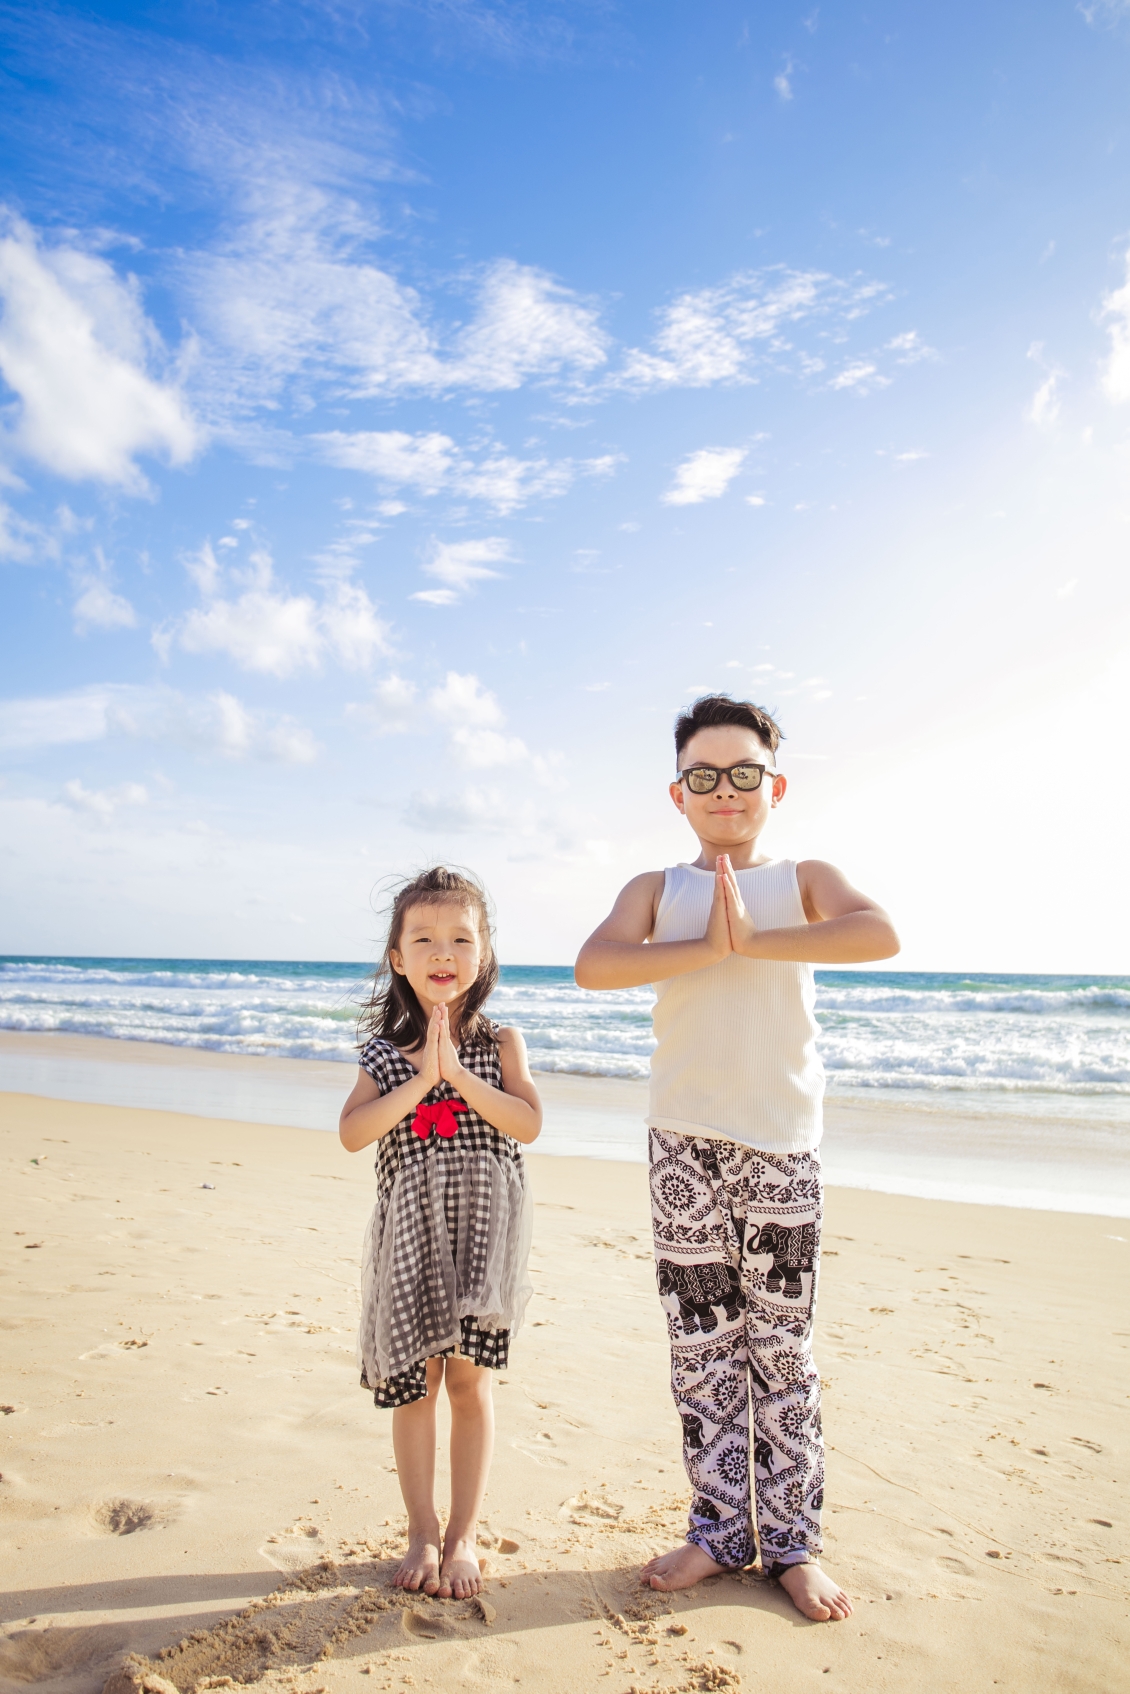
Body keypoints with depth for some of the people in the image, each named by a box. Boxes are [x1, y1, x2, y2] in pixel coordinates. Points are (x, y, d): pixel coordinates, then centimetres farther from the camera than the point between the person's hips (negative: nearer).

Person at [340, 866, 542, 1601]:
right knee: (414, 1380, 9)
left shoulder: (500, 1043, 0)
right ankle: (423, 1532, 28)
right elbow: (352, 1133, -10)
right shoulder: (384, 1052, 2)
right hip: (410, 1232, 2)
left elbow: (529, 1124, -12)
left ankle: (464, 1536, 22)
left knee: (468, 1376, 4)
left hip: (481, 1227, -1)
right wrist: (420, 1079, -18)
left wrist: (458, 1072, -18)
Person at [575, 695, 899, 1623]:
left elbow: (879, 935, -18)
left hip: (783, 1143, -1)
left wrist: (753, 939, -19)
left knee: (782, 1347, 8)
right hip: (685, 1143, 1)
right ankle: (720, 1529, 27)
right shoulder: (657, 888, 8)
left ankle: (792, 1541, 25)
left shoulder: (804, 879, 5)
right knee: (702, 1345, 11)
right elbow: (594, 965, -13)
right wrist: (709, 947, -18)